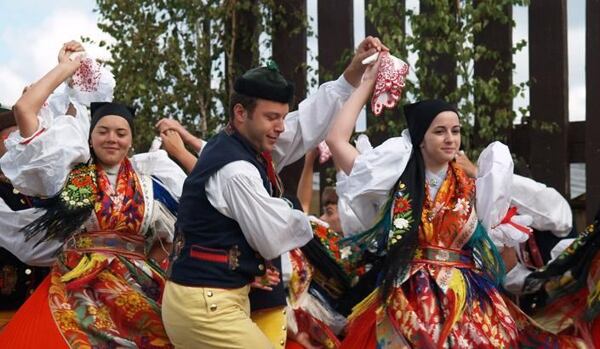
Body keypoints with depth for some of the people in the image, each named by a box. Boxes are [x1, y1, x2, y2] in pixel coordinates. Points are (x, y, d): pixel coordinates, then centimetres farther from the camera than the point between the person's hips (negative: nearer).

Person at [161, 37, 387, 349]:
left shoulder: (247, 146, 8)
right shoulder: (236, 171, -21)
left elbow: (308, 122, 15)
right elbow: (273, 242, -13)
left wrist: (353, 74, 10)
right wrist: (310, 223, 7)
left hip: (208, 299, 10)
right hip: (206, 307, -10)